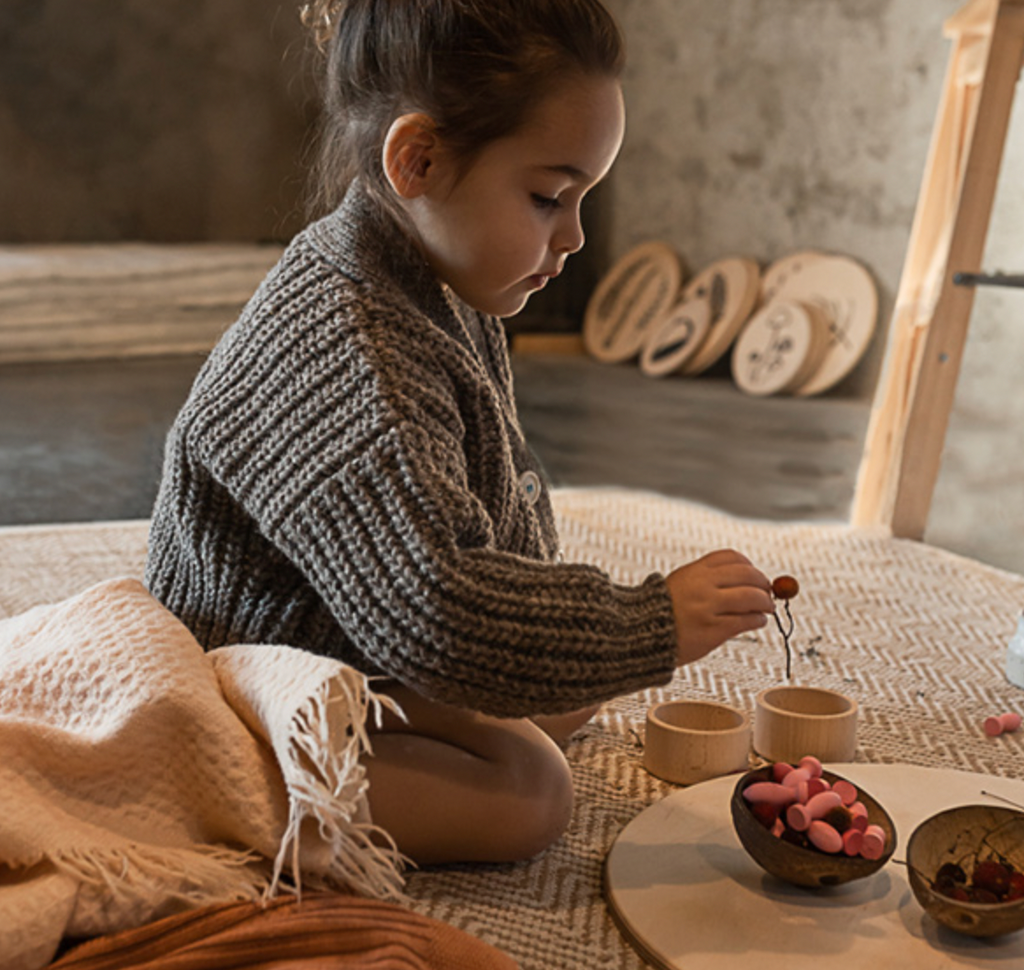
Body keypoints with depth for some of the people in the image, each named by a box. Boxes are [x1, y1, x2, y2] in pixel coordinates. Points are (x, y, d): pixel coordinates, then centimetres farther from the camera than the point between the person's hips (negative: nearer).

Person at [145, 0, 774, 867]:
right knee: (525, 794, -24)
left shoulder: (441, 292, 1)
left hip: (376, 662, 10)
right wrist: (650, 624, -31)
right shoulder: (342, 357, -33)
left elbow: (509, 494, 16)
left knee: (585, 689, 16)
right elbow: (436, 616, -38)